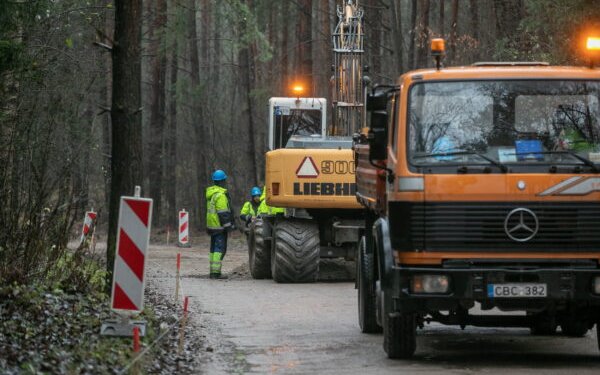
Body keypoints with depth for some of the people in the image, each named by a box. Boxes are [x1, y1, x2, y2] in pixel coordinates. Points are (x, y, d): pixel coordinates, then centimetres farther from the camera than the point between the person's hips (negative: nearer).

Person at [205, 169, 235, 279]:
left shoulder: (210, 192, 14)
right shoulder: (220, 195, -17)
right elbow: (223, 212, -20)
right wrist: (227, 225, -17)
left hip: (212, 224, 10)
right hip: (220, 226, -10)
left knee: (214, 248, 14)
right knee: (220, 248, -10)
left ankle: (213, 271, 17)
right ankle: (215, 272, -16)